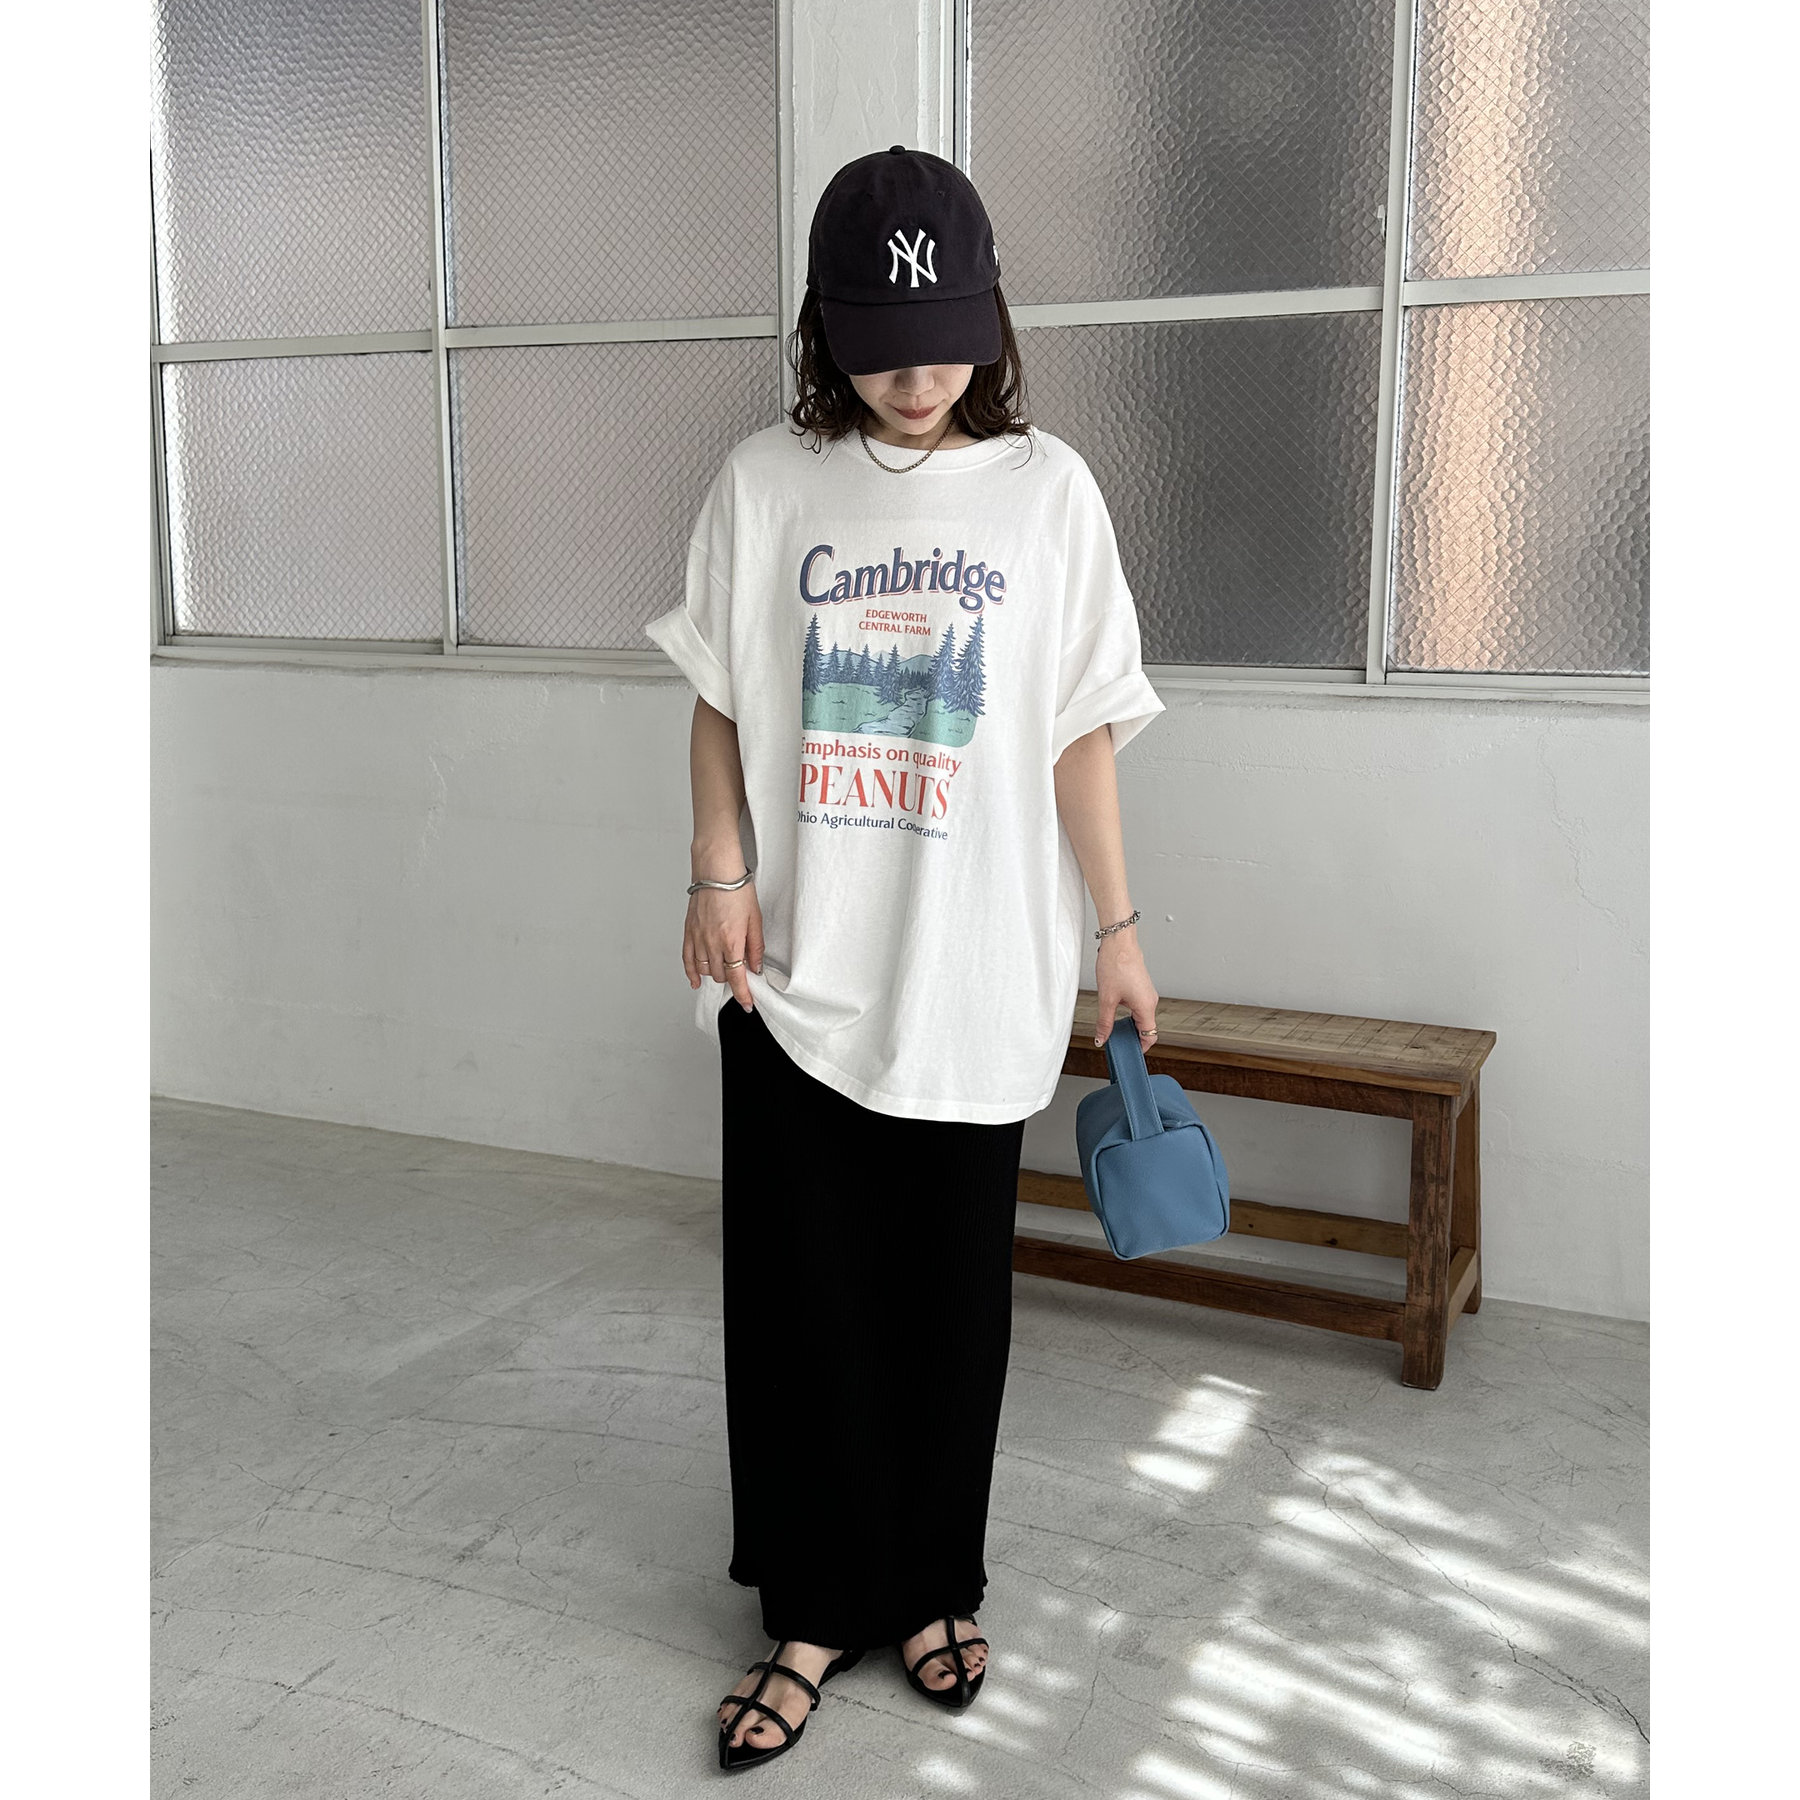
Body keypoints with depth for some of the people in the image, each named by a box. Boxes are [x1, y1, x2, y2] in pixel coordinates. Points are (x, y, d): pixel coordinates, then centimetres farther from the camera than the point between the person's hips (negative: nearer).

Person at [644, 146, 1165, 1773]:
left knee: (951, 1298, 10)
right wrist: (722, 874, -5)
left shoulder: (1046, 489, 0)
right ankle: (817, 1609, 23)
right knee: (798, 1299, 6)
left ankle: (933, 1587, 30)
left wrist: (1120, 930, 2)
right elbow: (721, 704, 7)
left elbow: (1081, 730, 2)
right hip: (796, 968, 1)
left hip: (975, 973, 0)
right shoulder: (764, 482, 2)